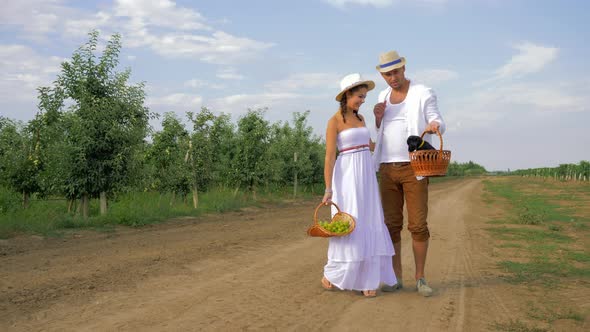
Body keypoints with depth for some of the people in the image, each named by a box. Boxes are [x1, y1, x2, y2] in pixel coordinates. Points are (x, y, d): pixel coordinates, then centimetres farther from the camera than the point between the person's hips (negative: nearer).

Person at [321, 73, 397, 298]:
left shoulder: (360, 119, 14)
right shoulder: (334, 121, -7)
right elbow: (329, 157, -11)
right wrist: (328, 189, -16)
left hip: (366, 177, 7)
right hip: (347, 176, -7)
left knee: (368, 228, 3)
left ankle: (367, 279, 9)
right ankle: (331, 276, 13)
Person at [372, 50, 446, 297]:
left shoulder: (423, 93, -3)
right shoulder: (384, 96, 14)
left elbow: (439, 124, -9)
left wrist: (434, 126, -35)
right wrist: (378, 118, -4)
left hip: (414, 167, -4)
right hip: (388, 168, 5)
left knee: (418, 225, -6)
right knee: (392, 225, 3)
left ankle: (420, 278, 6)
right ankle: (396, 278, 12)